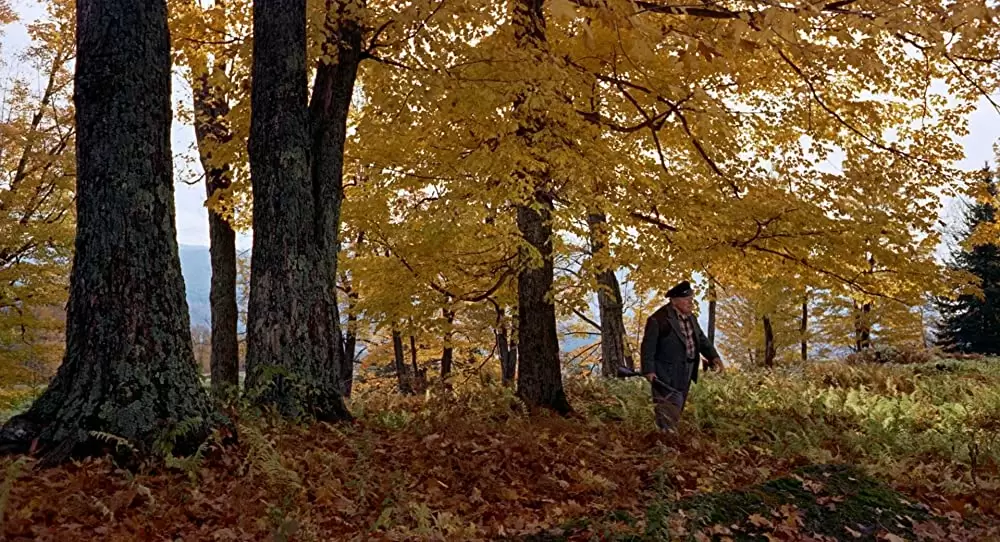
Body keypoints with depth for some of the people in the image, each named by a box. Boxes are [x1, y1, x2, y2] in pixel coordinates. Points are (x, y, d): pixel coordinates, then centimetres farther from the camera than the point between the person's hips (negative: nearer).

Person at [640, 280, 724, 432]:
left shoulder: (691, 318, 9)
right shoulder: (659, 319, -18)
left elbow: (701, 339, 12)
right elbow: (648, 346, -17)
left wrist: (713, 356, -4)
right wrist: (648, 370, -20)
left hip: (685, 373, 9)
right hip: (668, 374, -9)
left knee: (678, 408, 18)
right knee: (669, 408, -9)